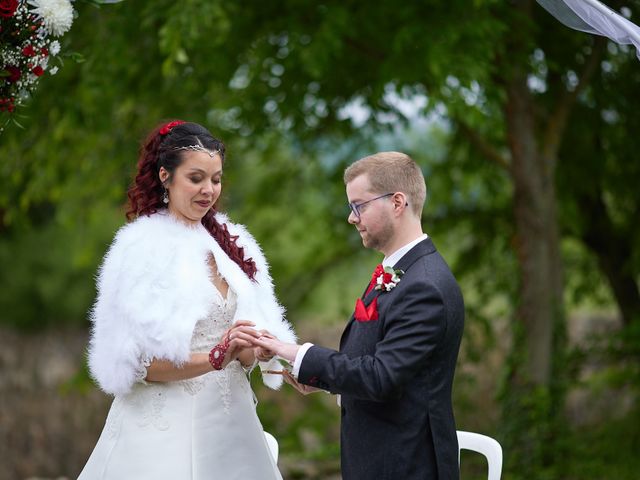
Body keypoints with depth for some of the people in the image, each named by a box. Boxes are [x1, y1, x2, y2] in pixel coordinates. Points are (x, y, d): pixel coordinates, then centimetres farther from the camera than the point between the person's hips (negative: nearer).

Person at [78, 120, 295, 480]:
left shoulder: (229, 243, 7)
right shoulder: (144, 248, -9)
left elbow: (244, 355, 8)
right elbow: (140, 363, -14)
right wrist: (216, 357, -26)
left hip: (230, 420, 5)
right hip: (168, 426, -5)